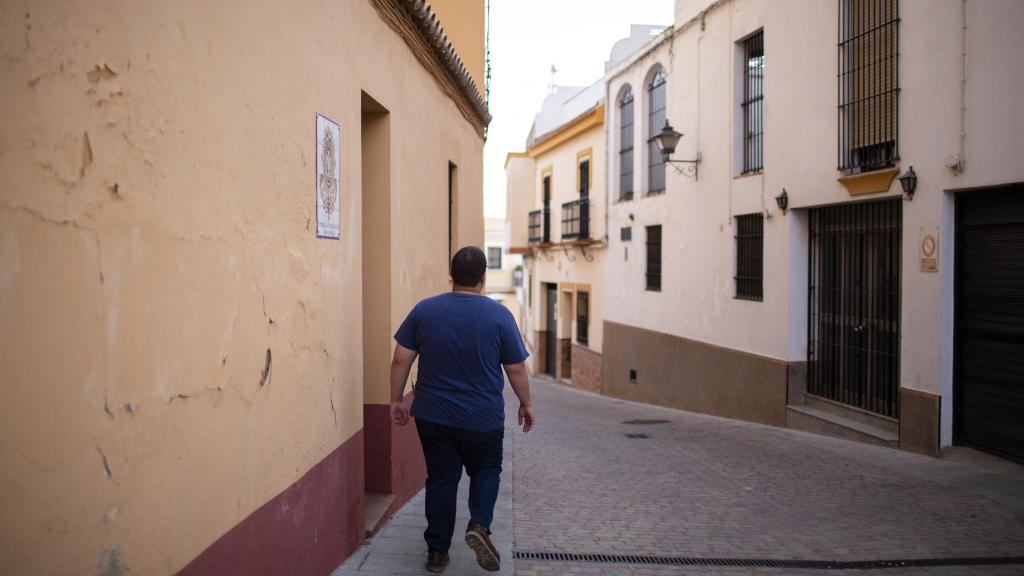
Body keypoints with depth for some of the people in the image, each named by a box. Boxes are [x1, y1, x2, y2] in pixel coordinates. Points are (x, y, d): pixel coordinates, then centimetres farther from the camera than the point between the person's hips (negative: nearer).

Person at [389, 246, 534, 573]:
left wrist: (396, 399, 9)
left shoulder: (424, 310, -4)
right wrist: (526, 404, 10)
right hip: (483, 418, -1)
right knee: (486, 469, 21)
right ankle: (479, 525, 0)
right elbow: (516, 369, -4)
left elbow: (401, 360, -2)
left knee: (441, 479, 14)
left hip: (432, 415, 2)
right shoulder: (499, 315, -10)